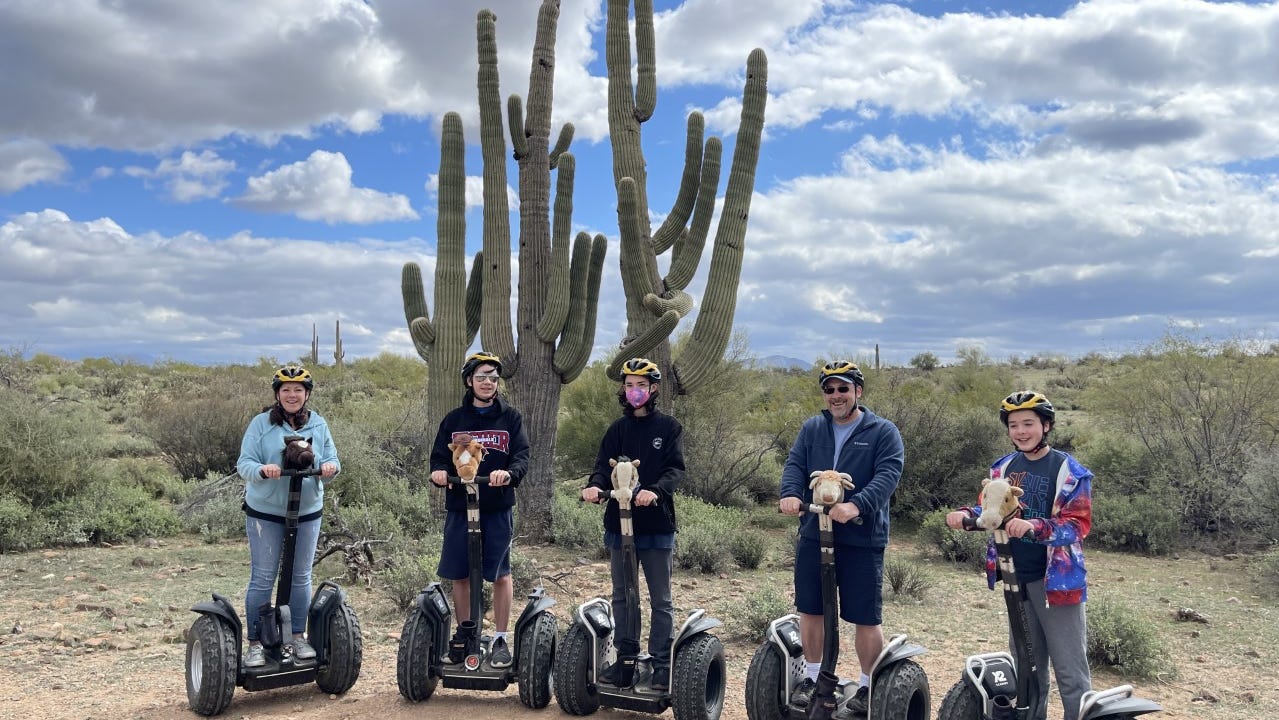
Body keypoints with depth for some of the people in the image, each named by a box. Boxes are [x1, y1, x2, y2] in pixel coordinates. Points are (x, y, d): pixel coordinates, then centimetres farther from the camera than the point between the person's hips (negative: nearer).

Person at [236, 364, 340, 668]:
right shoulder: (261, 423, -5)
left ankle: (298, 636, 25)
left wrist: (330, 467, -19)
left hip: (307, 512, 3)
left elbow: (331, 459, 5)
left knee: (301, 576, 12)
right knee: (262, 578, 0)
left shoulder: (318, 424, 4)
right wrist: (262, 469, -30)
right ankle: (255, 643, 10)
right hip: (265, 512, -3)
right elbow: (244, 464, -9)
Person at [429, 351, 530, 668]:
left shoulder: (510, 417, 4)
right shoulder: (454, 419, 10)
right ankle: (463, 633, 23)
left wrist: (509, 474, -26)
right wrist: (439, 471, -15)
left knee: (500, 574, 1)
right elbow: (439, 456, 8)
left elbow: (522, 455, -5)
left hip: (498, 508, -2)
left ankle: (501, 639, 11)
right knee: (460, 574, 7)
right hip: (459, 507, 2)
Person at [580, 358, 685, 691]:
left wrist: (655, 491, -30)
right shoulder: (617, 429, 11)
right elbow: (604, 465, 0)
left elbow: (675, 469, -10)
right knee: (622, 597, 11)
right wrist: (595, 485, -22)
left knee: (660, 600, 4)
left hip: (657, 526, -4)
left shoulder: (669, 427, 1)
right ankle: (625, 657, 21)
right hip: (619, 524, 4)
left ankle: (661, 664, 10)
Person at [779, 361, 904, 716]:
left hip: (862, 539, -3)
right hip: (813, 536, 4)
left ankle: (868, 685, 20)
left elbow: (888, 474, -15)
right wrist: (791, 494, -22)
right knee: (811, 610, 12)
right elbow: (795, 464, 1)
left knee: (866, 618, 3)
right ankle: (812, 676, 28)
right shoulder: (812, 429, 10)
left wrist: (857, 505, -32)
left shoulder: (883, 432, -2)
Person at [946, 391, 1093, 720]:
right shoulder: (1003, 467, 7)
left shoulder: (1070, 471, -10)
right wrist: (965, 514, -11)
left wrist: (1033, 526, -35)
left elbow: (1078, 524, -18)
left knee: (1069, 667, -2)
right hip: (1015, 576, 5)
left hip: (1055, 577, -5)